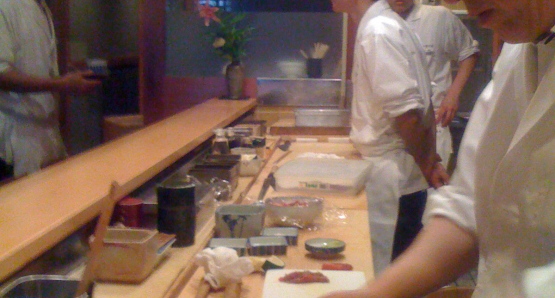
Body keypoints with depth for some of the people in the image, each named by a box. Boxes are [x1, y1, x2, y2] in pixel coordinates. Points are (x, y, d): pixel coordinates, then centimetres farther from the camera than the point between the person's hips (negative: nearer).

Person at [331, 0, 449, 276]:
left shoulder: (378, 31, -18)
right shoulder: (385, 24, 12)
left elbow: (407, 114, -22)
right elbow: (422, 105, 15)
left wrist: (427, 166, -9)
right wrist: (431, 161, 14)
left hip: (391, 180, -9)